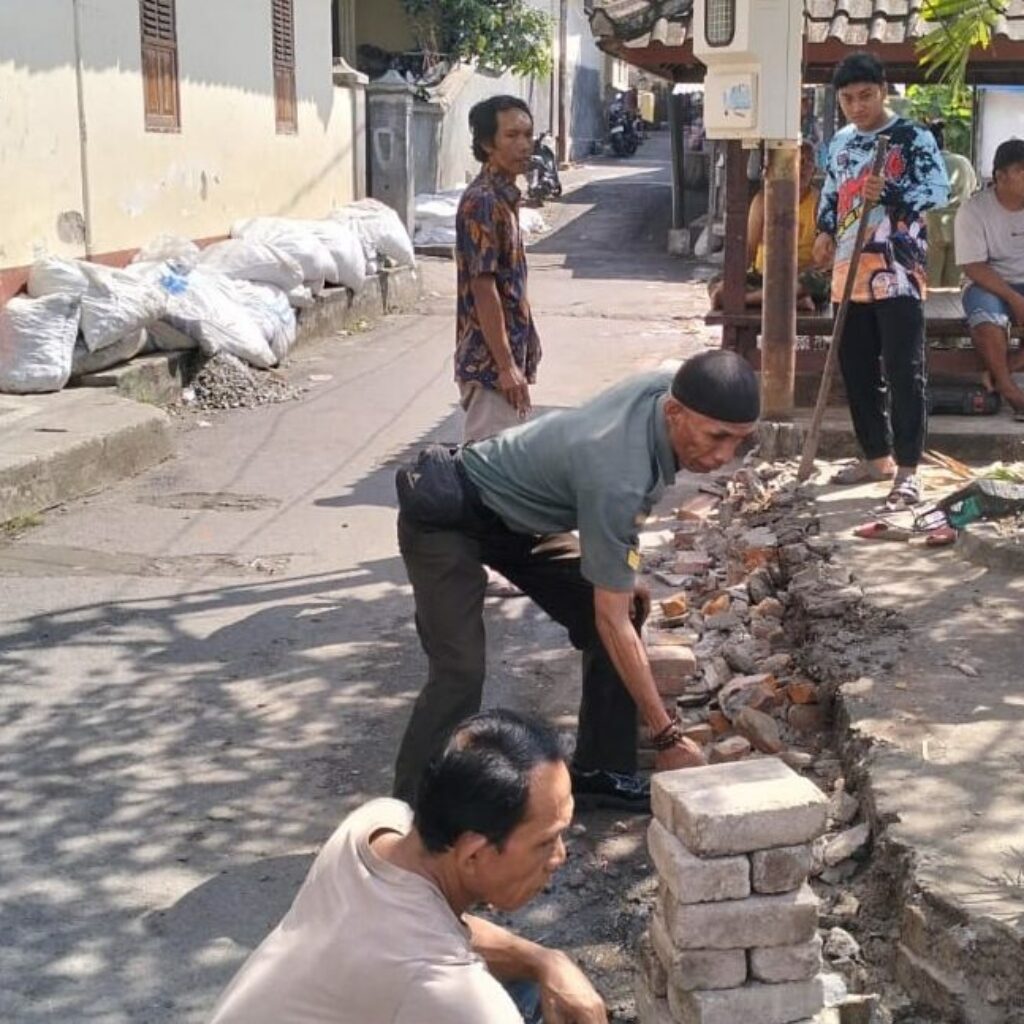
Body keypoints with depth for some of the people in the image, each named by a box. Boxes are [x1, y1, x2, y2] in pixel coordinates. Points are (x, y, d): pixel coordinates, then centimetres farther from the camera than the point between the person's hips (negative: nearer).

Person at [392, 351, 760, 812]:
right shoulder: (618, 477, -37)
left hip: (520, 516, 9)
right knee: (460, 671, -23)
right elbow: (611, 621, -29)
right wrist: (668, 736, -26)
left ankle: (598, 770, 14)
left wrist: (623, 575, 10)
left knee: (624, 609, 3)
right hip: (448, 517, -9)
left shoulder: (668, 386, -15)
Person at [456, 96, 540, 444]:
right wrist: (505, 365, -21)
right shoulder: (482, 201, -17)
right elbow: (482, 288, -21)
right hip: (489, 361, -10)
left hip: (508, 355, 10)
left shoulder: (505, 197, 12)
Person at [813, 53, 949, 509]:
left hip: (897, 273, -7)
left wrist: (889, 193, -28)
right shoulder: (841, 142, 16)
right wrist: (824, 232, 6)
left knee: (904, 371, -7)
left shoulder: (914, 137, -3)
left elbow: (939, 190, -13)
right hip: (850, 273, 7)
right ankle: (877, 456, 23)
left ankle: (907, 469, -6)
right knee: (857, 369, 11)